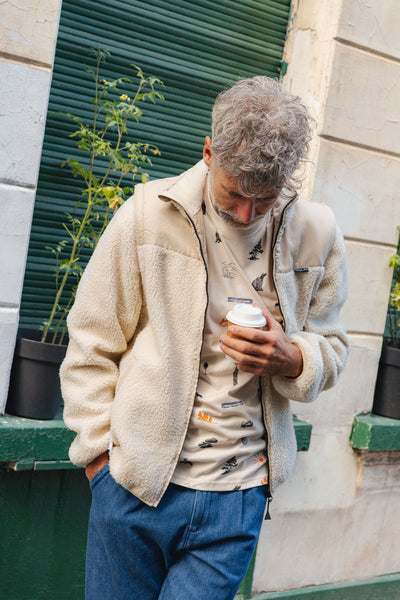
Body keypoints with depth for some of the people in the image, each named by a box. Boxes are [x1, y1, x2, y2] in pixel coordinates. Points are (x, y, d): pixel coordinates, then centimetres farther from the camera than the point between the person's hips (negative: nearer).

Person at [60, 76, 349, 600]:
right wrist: (101, 452, -1)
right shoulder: (148, 214, -6)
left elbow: (331, 346, 11)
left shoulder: (316, 235, 0)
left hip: (239, 496, 1)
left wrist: (292, 360, -12)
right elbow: (92, 344, 1)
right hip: (137, 482, -1)